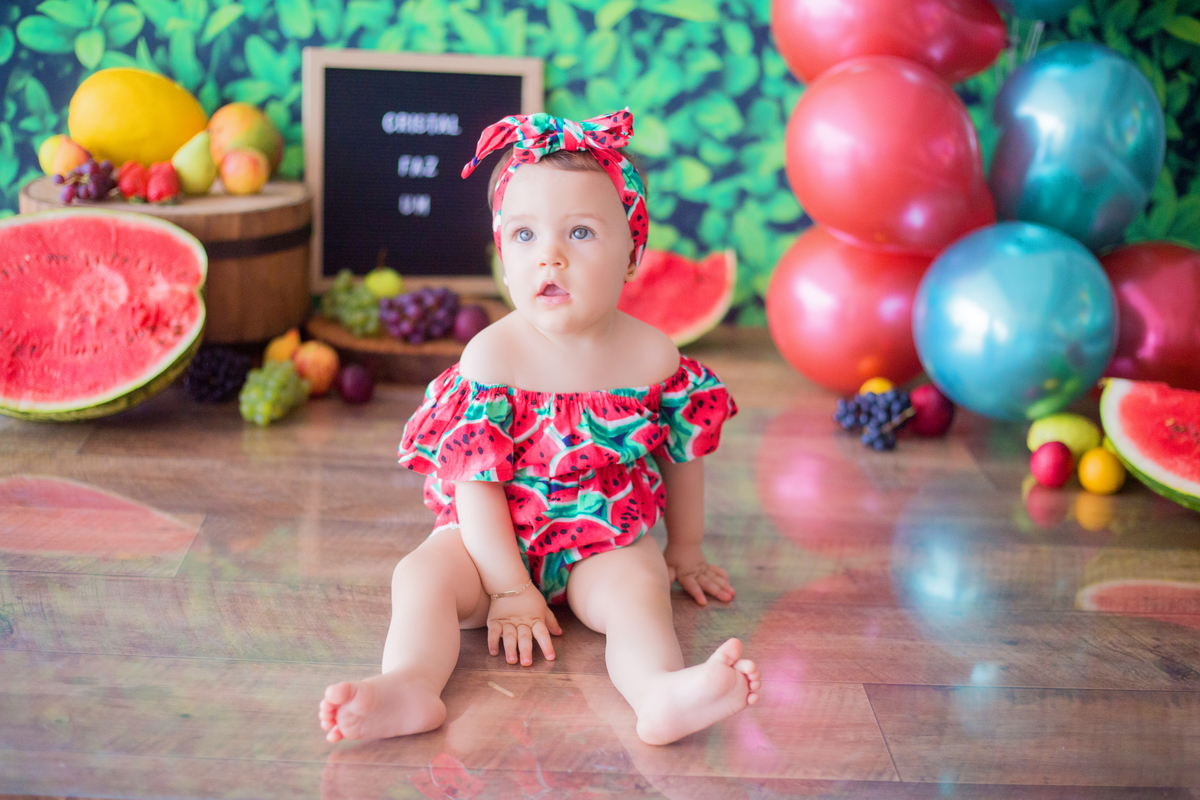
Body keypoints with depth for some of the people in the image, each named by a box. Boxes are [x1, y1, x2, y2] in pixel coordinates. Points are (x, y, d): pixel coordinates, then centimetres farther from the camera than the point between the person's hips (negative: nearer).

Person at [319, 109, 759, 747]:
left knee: (639, 588, -30)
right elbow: (477, 479, -14)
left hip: (606, 544, 0)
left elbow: (682, 457, 10)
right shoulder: (493, 354, -12)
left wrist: (685, 552, 20)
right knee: (422, 574, -25)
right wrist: (509, 591, -19)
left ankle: (662, 694, -55)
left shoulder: (651, 355, -5)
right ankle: (411, 686, -48)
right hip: (494, 541, 0)